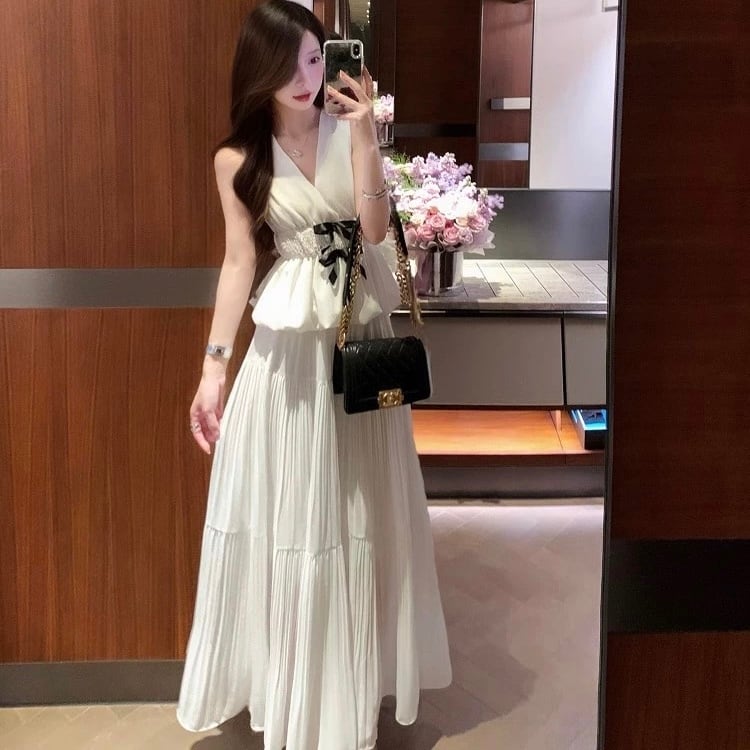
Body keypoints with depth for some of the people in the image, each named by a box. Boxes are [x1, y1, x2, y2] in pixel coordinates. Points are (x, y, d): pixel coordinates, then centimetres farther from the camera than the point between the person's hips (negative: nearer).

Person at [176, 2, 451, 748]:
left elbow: (375, 229, -10)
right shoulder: (237, 159, -2)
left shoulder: (348, 132, 1)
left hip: (363, 336, 2)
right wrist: (213, 365, -6)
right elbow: (239, 261, -2)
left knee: (359, 507, 12)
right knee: (288, 511, 4)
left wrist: (363, 136, -16)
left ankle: (353, 674, 31)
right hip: (289, 345, -2)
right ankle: (293, 680, 22)